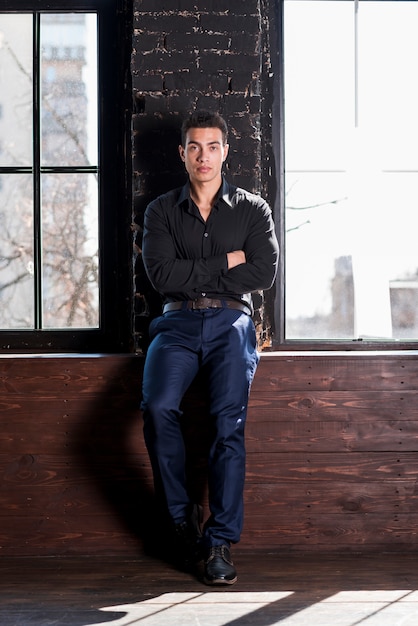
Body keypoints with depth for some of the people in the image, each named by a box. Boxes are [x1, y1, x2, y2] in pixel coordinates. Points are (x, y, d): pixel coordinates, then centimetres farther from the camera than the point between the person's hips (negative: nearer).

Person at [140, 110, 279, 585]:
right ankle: (181, 518, -11)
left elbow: (263, 274, -1)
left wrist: (191, 274, -2)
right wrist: (224, 264, -2)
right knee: (157, 407, -28)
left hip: (231, 321, -1)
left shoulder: (253, 209, 15)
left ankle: (221, 541, -20)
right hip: (178, 321, 1)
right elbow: (161, 275, -1)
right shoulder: (161, 211, 16)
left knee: (229, 418, -25)